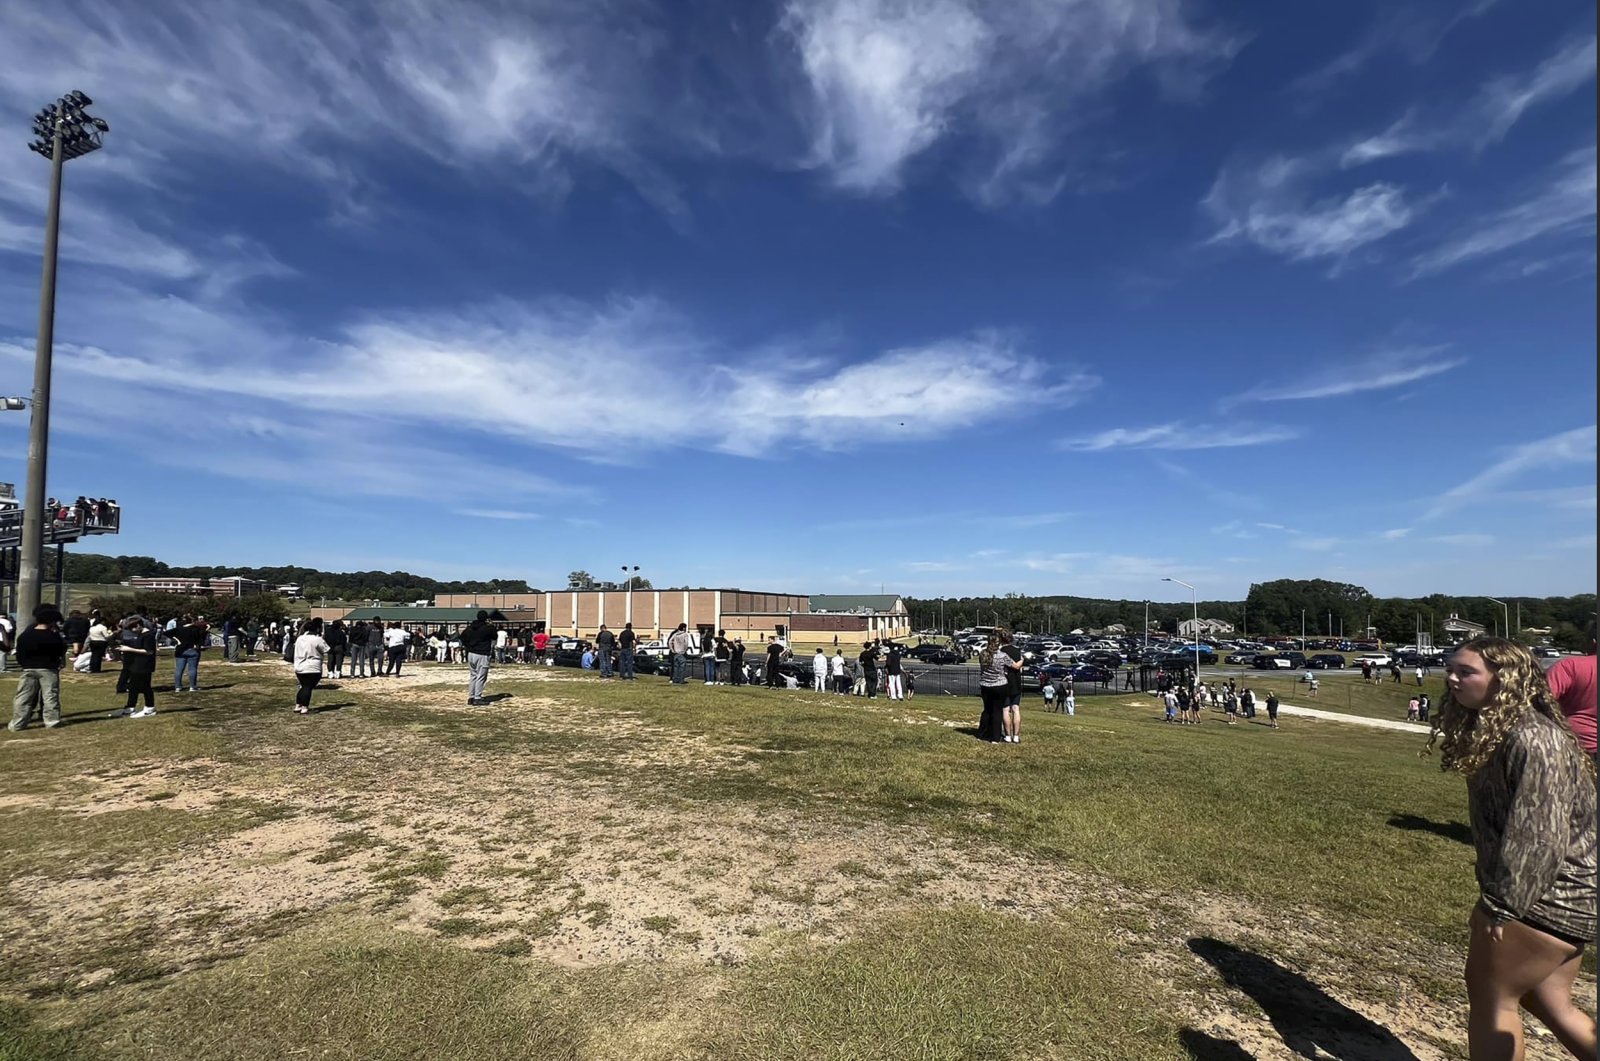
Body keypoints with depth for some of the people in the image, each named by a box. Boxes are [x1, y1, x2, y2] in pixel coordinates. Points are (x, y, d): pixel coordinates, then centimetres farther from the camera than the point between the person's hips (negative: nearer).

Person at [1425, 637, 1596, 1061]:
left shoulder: (1533, 740, -24)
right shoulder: (1490, 731, 6)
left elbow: (1538, 835, -26)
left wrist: (1501, 905, -21)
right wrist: (1498, 895, 15)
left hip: (1546, 899, -9)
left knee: (1490, 996, 4)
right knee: (1551, 1005, 20)